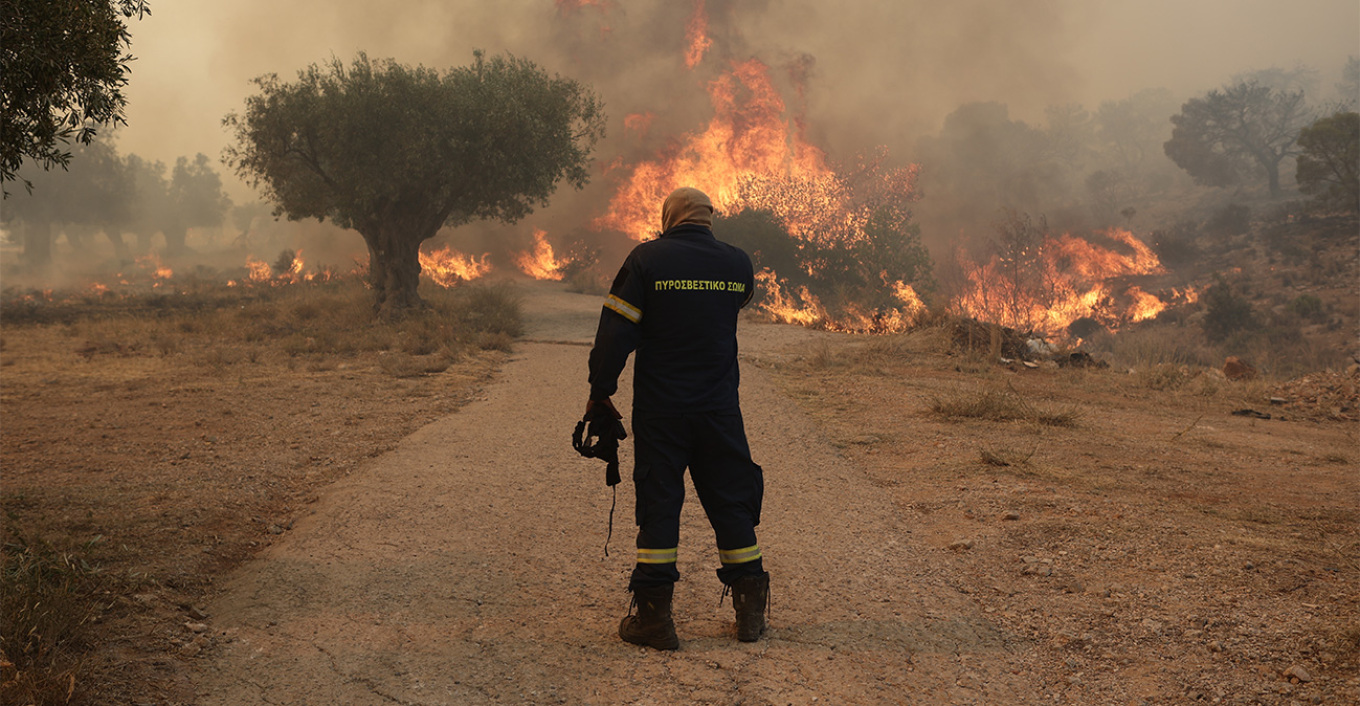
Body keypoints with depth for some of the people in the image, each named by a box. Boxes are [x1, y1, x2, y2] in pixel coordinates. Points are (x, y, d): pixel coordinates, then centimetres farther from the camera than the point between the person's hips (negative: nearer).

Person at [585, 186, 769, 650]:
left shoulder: (647, 259, -6)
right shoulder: (738, 264, 3)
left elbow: (616, 331, -8)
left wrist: (600, 392, 0)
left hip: (659, 409, -2)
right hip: (720, 410, 2)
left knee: (658, 504, 4)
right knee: (731, 503, 11)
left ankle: (654, 616, 5)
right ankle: (751, 611, 16)